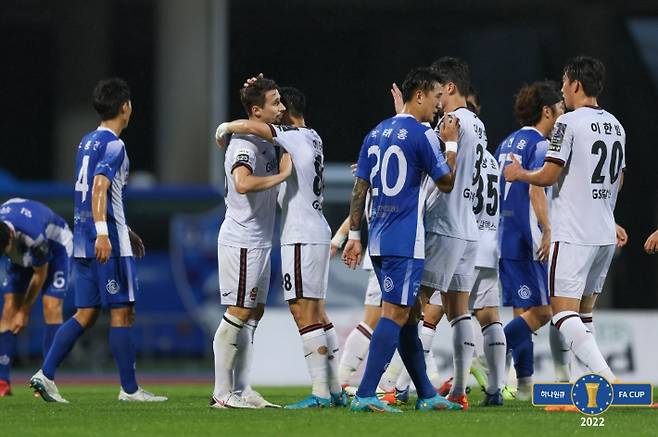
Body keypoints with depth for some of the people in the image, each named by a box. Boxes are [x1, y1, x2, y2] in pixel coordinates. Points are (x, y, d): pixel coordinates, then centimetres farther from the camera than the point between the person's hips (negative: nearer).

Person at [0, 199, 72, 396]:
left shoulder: (33, 233, -43)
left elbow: (40, 274, -26)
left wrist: (24, 312, -15)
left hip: (56, 246, -5)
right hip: (21, 253, 5)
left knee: (52, 307, -19)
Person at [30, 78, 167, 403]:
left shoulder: (87, 142, 17)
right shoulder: (113, 145, -10)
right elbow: (99, 188, -24)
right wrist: (102, 233, -34)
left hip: (83, 242, 9)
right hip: (109, 244, -8)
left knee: (85, 315, 10)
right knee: (122, 313, -2)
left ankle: (46, 374, 0)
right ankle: (129, 389, 1)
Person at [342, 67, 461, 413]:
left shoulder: (376, 134, 14)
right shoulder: (422, 135, -9)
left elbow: (360, 187, 14)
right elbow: (446, 183, -1)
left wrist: (354, 234, 15)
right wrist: (451, 144, 10)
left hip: (378, 240, 8)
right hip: (405, 241, -8)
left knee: (407, 314, 13)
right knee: (395, 314, -9)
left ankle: (426, 395, 18)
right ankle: (365, 395, -17)